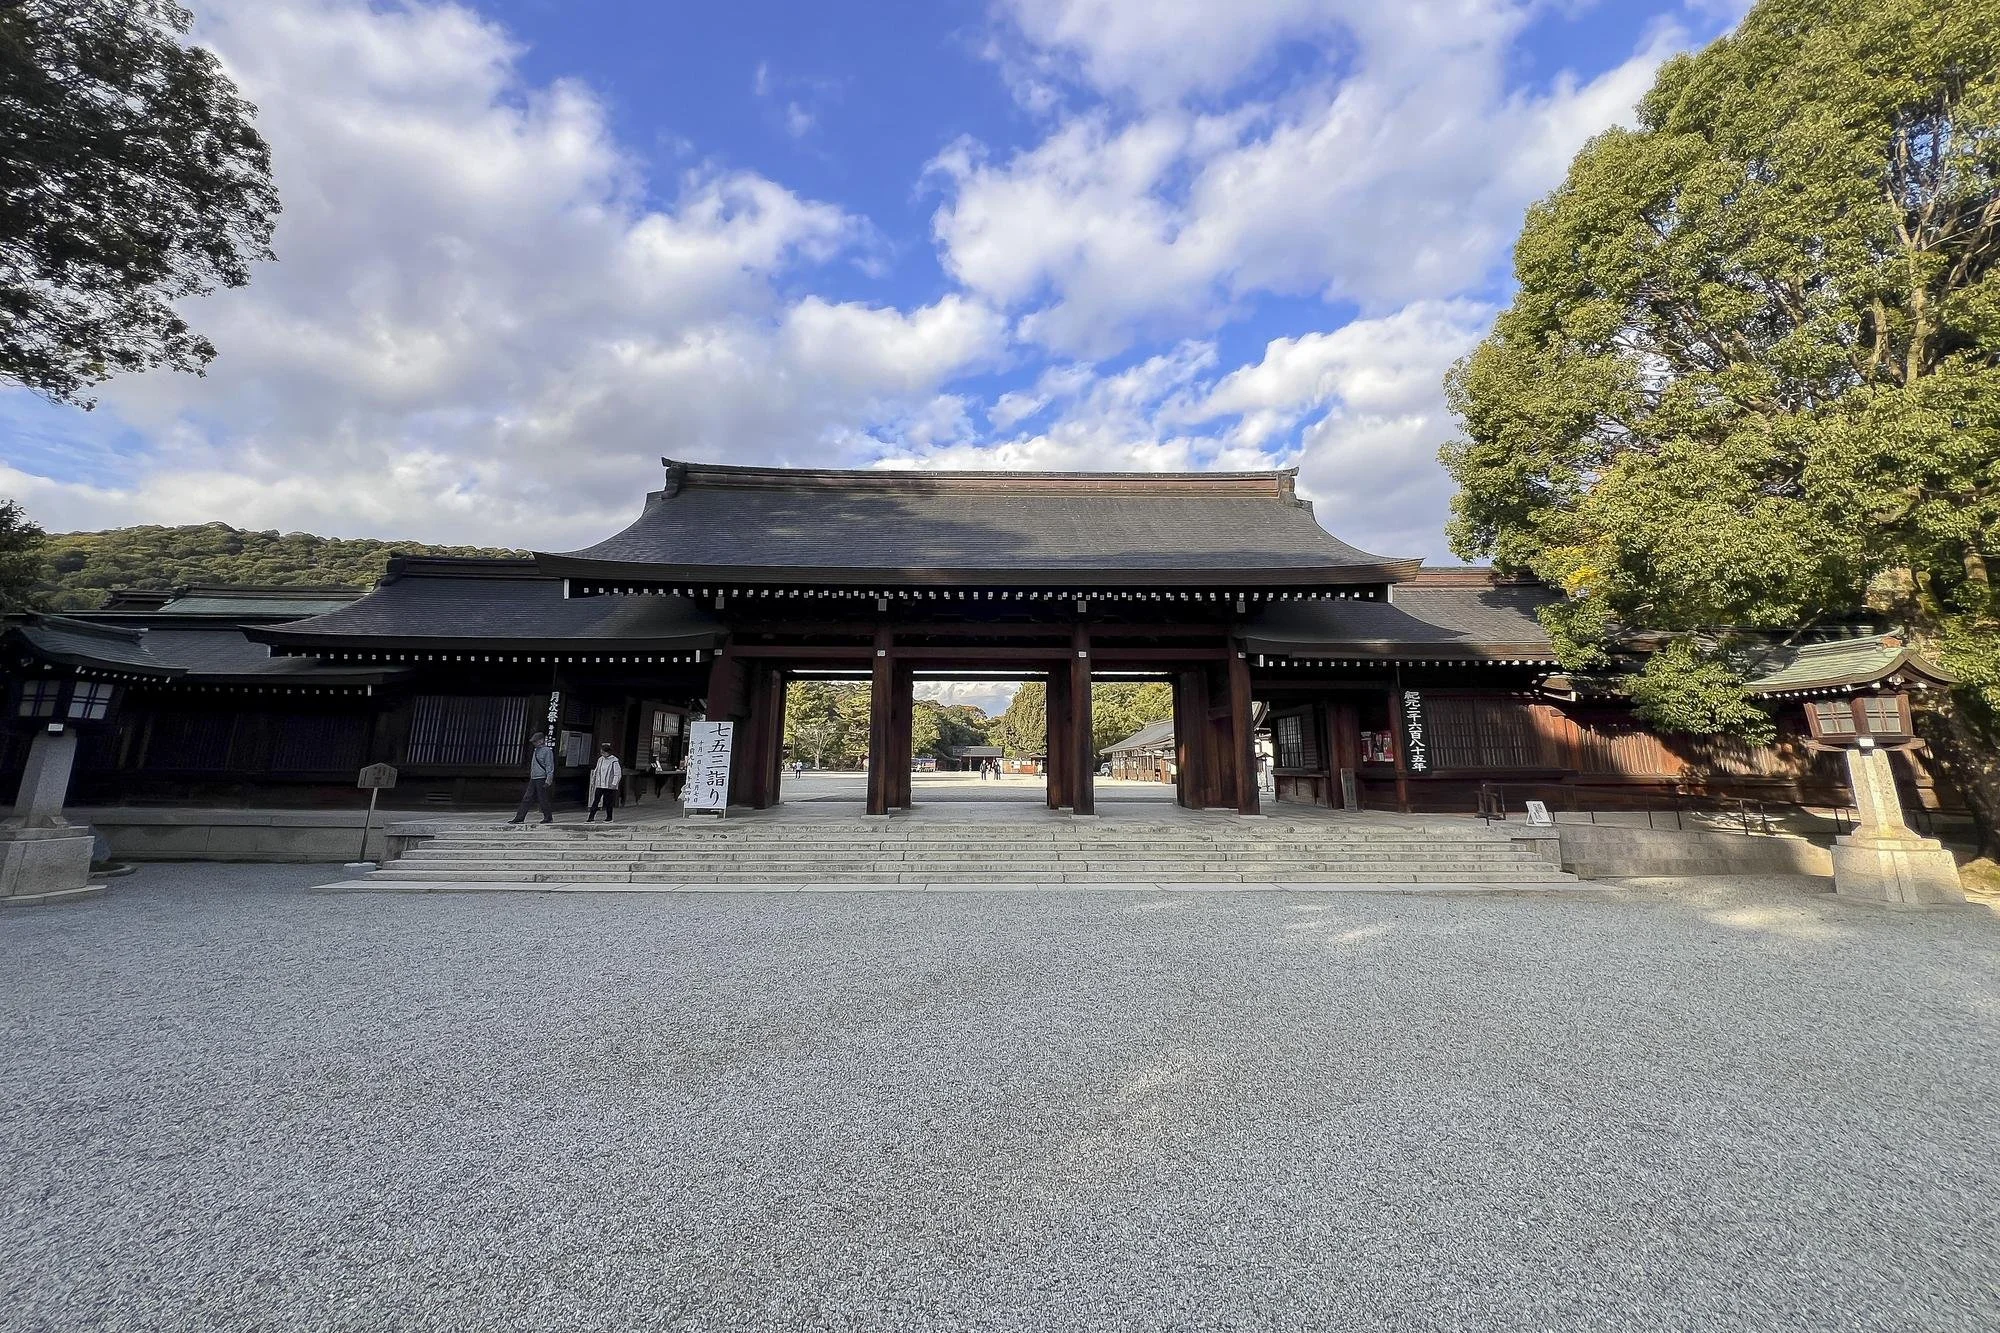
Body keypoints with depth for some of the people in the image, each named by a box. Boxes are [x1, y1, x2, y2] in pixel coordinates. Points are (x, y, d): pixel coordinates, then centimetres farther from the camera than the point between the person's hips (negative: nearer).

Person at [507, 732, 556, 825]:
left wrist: (548, 781, -18)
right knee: (527, 798, 6)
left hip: (541, 779, -8)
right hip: (533, 779, 8)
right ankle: (519, 818, 8)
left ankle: (548, 818, 8)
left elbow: (550, 767, -13)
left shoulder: (547, 751, -9)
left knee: (543, 799, -2)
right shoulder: (536, 750, 16)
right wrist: (530, 776, 19)